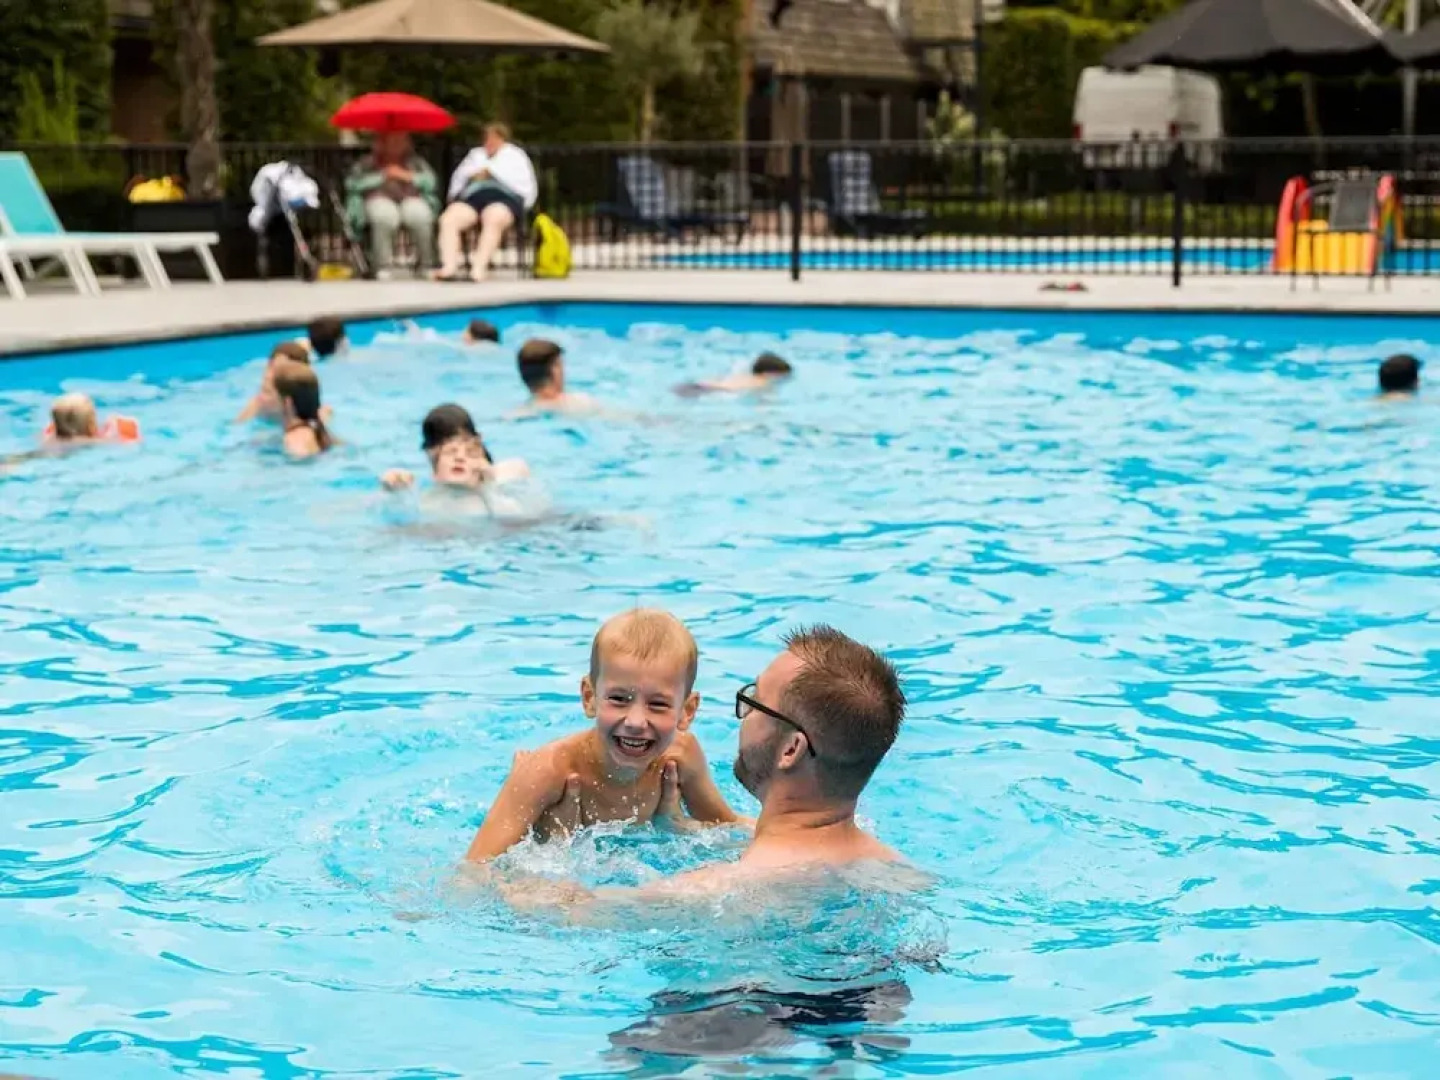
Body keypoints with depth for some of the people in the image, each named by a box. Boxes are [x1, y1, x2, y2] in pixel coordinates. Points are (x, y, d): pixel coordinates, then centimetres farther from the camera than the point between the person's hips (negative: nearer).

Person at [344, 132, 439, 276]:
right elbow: (353, 183, 4)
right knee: (384, 217, -40)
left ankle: (425, 264, -25)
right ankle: (382, 266, -35)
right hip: (380, 200, -1)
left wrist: (407, 176, 0)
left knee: (421, 217, -36)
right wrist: (382, 176, 1)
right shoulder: (368, 163, 22)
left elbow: (431, 182, 9)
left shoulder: (415, 162, 26)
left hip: (411, 200, 1)